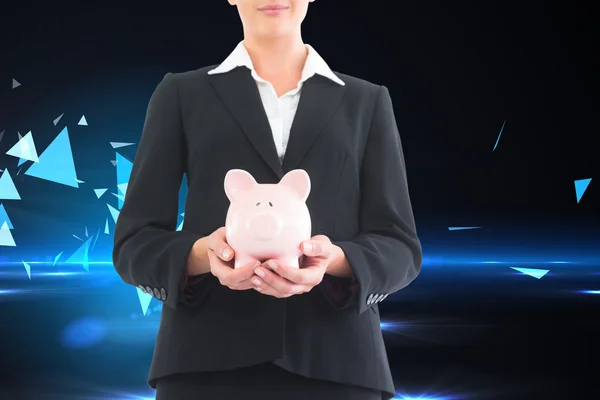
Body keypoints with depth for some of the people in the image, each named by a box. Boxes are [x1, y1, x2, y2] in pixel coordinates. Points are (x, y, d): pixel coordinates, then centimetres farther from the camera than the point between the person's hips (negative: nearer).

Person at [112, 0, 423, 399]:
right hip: (209, 361, 0)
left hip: (335, 362, 1)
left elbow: (400, 246, 6)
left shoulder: (367, 102, 13)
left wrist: (335, 261, -15)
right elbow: (135, 242, 6)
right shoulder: (181, 95, 11)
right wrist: (202, 254, -15)